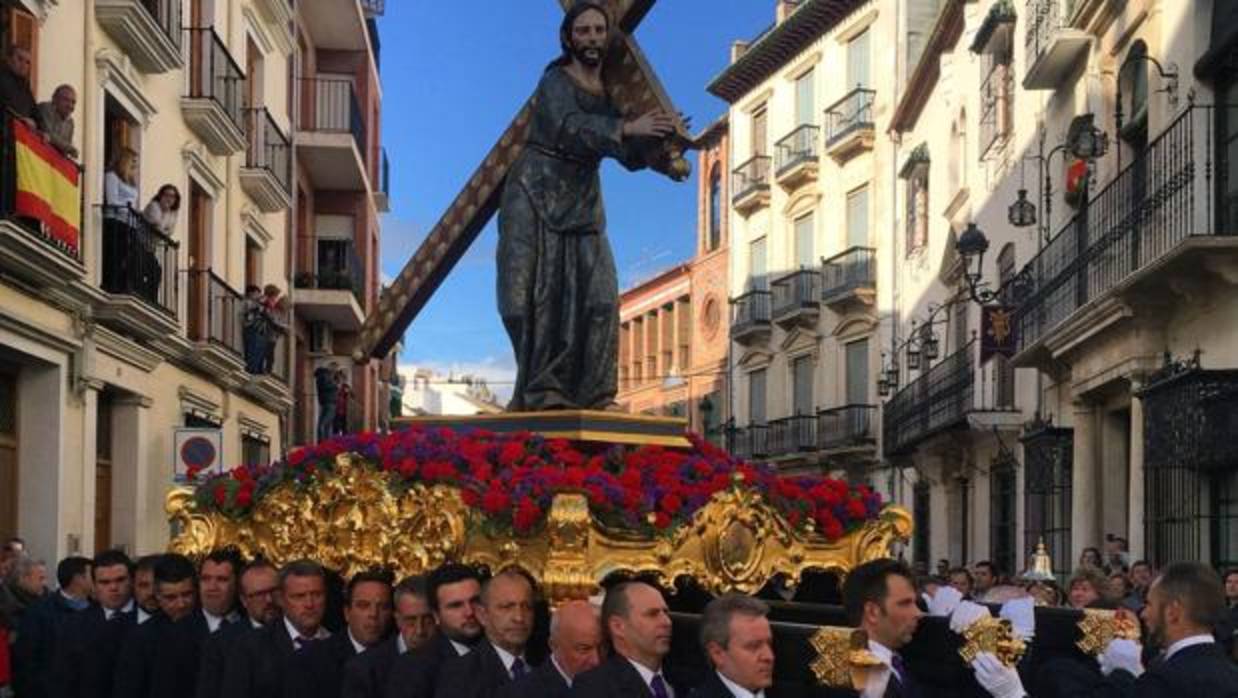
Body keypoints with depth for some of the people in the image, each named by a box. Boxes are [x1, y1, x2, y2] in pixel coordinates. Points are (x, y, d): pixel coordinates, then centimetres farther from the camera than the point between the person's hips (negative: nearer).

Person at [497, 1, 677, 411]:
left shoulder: (611, 94, 10)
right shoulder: (556, 81, -6)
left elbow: (632, 157, 5)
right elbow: (570, 127, -27)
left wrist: (663, 139, -13)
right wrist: (627, 128, -38)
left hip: (582, 205, 5)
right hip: (536, 197, -5)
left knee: (596, 293, -9)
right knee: (541, 291, -12)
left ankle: (593, 392, -10)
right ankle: (544, 389, -12)